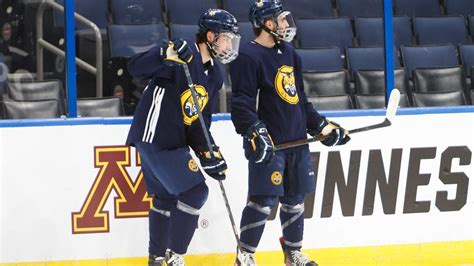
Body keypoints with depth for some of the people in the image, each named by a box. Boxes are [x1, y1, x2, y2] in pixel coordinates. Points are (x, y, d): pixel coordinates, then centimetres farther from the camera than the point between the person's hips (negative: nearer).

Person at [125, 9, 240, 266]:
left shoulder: (214, 75, 10)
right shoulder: (181, 54, -17)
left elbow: (200, 121, 13)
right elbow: (136, 68, -27)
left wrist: (209, 153, 1)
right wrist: (165, 55, -43)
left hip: (173, 142, 10)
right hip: (153, 137, -10)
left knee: (167, 198, 21)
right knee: (194, 191, -12)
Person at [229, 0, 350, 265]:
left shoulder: (289, 54, 16)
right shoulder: (248, 56, -10)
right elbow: (242, 103, -17)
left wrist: (322, 126, 18)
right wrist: (255, 133, -27)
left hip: (296, 141, 8)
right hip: (269, 144, -8)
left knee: (295, 198, 13)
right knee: (264, 201, -10)